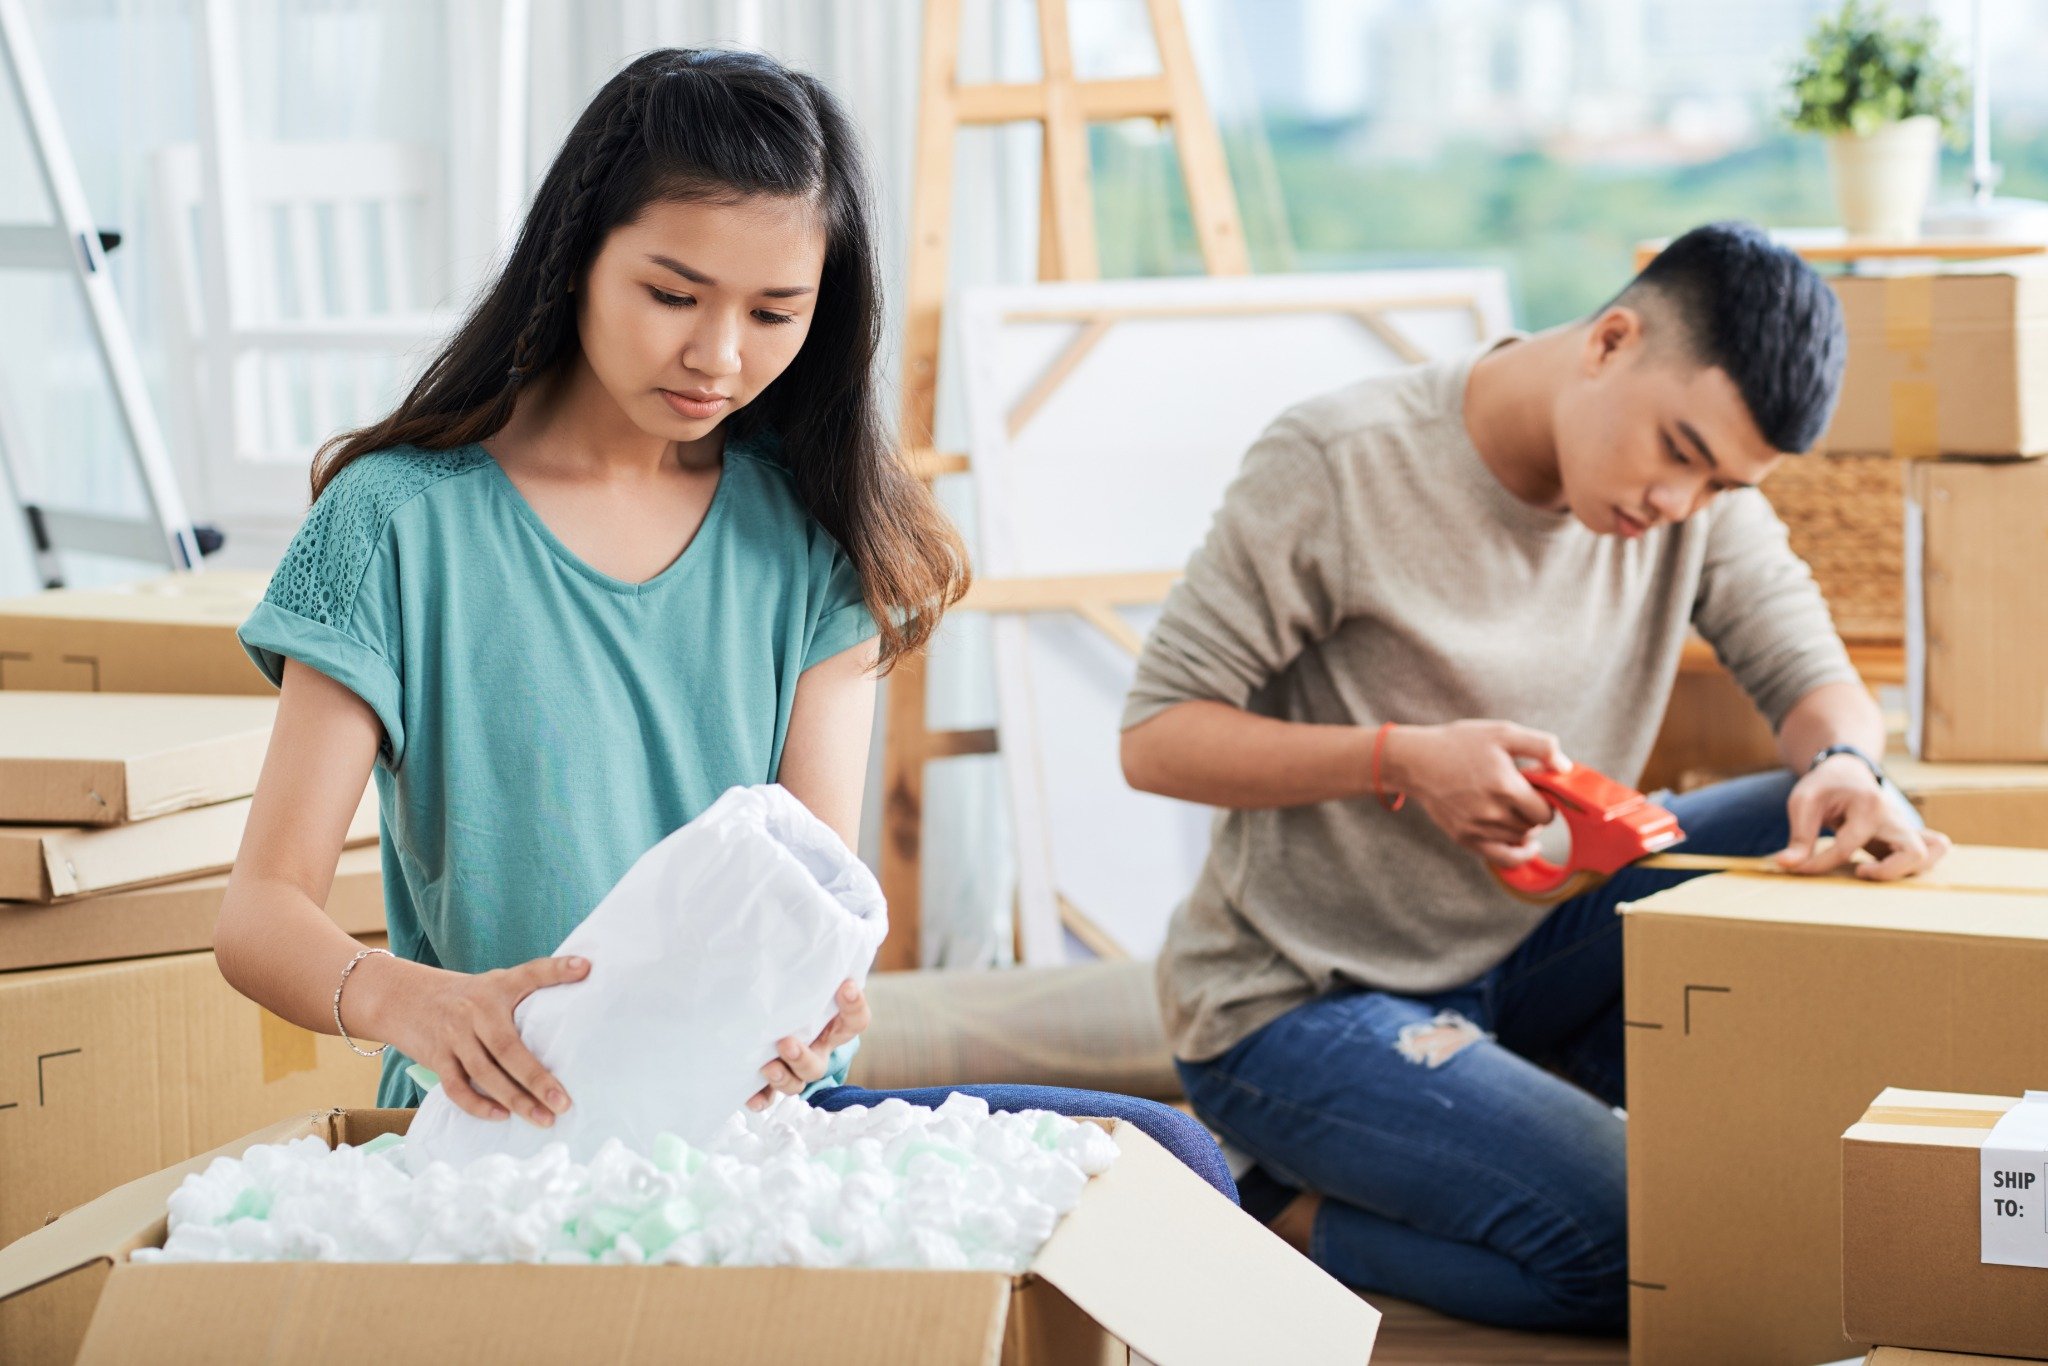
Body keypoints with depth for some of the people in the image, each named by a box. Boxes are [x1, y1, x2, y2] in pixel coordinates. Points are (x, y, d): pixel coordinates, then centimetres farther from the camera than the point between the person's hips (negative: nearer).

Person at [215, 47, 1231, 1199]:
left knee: (1162, 1153, -21)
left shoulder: (811, 538, 9)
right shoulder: (405, 521, -2)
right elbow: (264, 912, -8)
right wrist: (403, 997, -32)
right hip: (504, 1124, -5)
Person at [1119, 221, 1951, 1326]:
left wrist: (1843, 767, -26)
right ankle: (1299, 1227, -2)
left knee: (1842, 835, -11)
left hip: (1518, 949, 7)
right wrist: (1403, 761, -29)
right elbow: (1154, 738, -15)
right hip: (1298, 1008, -7)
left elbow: (1815, 679, -1)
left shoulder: (1702, 493, -3)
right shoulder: (1337, 467, -19)